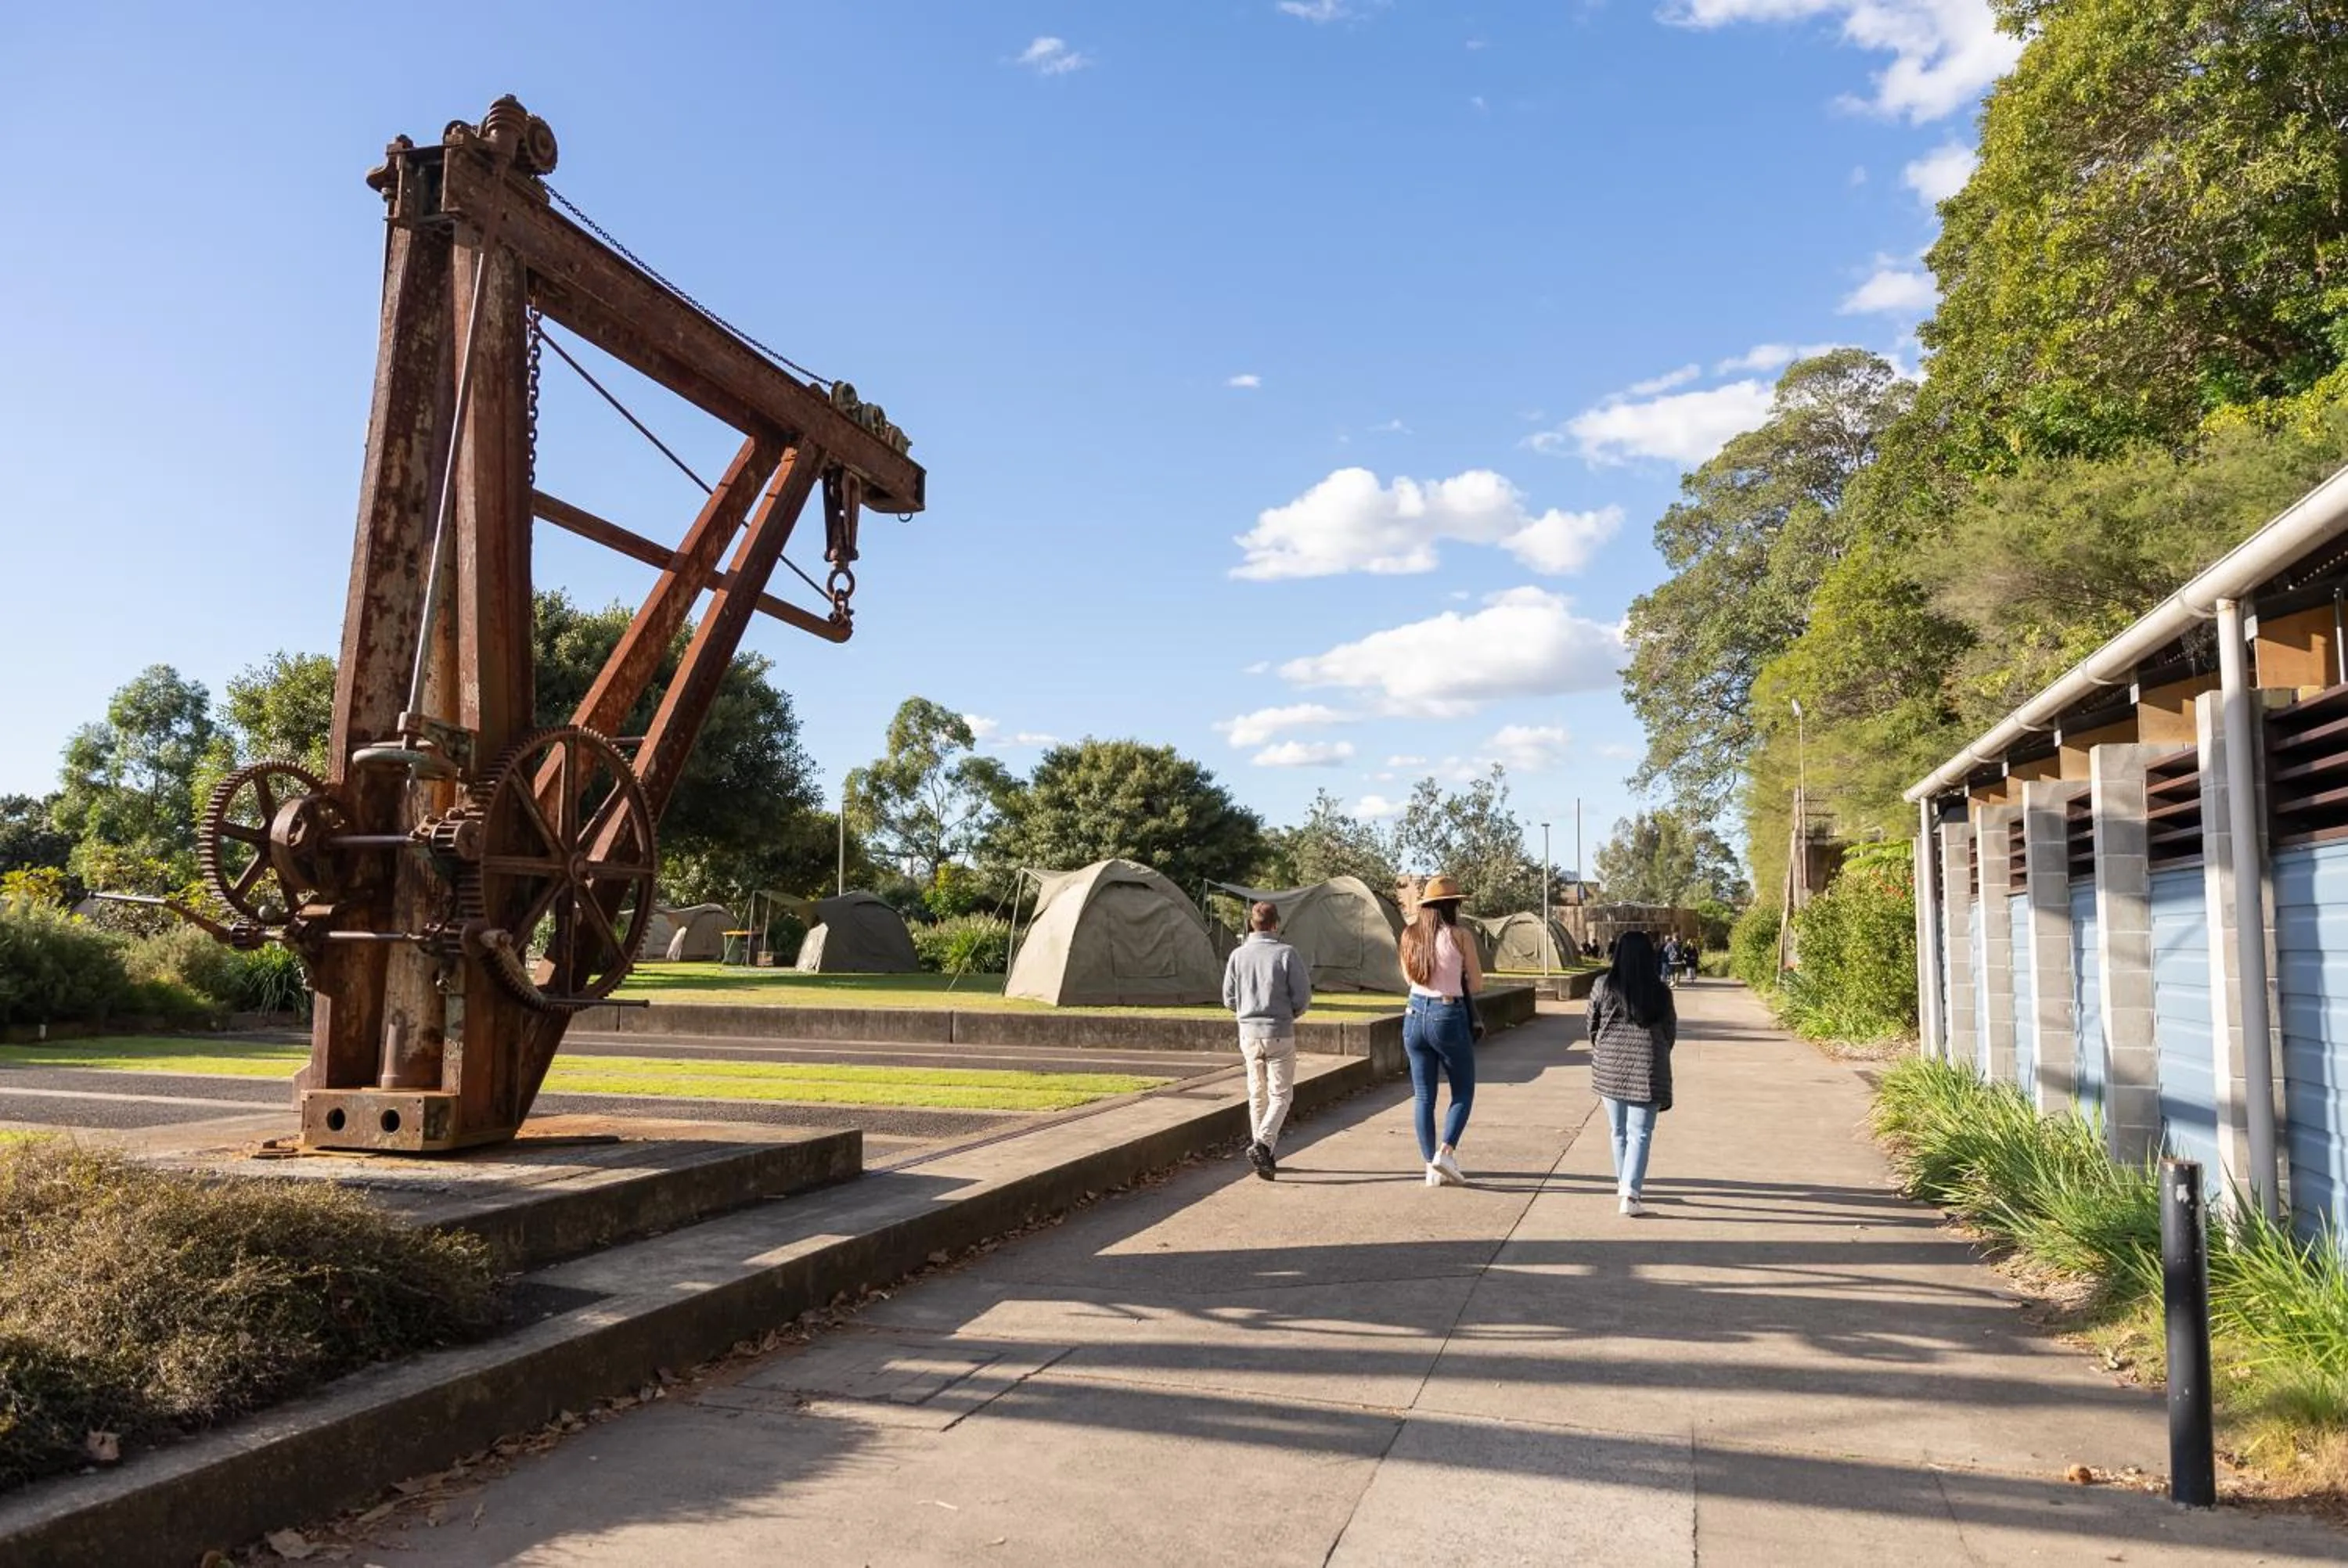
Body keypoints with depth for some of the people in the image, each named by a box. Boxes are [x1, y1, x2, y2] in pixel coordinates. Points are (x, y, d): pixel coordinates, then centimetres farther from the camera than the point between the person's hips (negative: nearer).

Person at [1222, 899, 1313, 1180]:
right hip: (1280, 1034, -3)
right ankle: (1263, 1143, -16)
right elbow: (1303, 997, -9)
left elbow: (1229, 999, 3)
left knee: (1257, 1094, 15)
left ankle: (1263, 1156, 20)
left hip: (1248, 1033, 4)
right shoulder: (1287, 954, -10)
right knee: (1281, 1094, 5)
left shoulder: (1238, 955, -2)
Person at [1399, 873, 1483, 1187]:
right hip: (1449, 1017, -4)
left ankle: (1432, 1167, 12)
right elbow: (1477, 984, 0)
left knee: (1424, 1096, 11)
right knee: (1463, 1091, 11)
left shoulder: (1409, 935, 2)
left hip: (1415, 1016, 4)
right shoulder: (1459, 938, -9)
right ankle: (1446, 1151, -6)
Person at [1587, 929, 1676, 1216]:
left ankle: (1624, 1183, 32)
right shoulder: (1660, 993, -5)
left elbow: (1592, 1026, 5)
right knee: (1640, 1134, 1)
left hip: (1610, 1068, 2)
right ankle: (1630, 1194, -10)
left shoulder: (1603, 986, -4)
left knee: (1619, 1130, 18)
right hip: (1647, 1070, -2)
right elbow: (1671, 1032, 5)